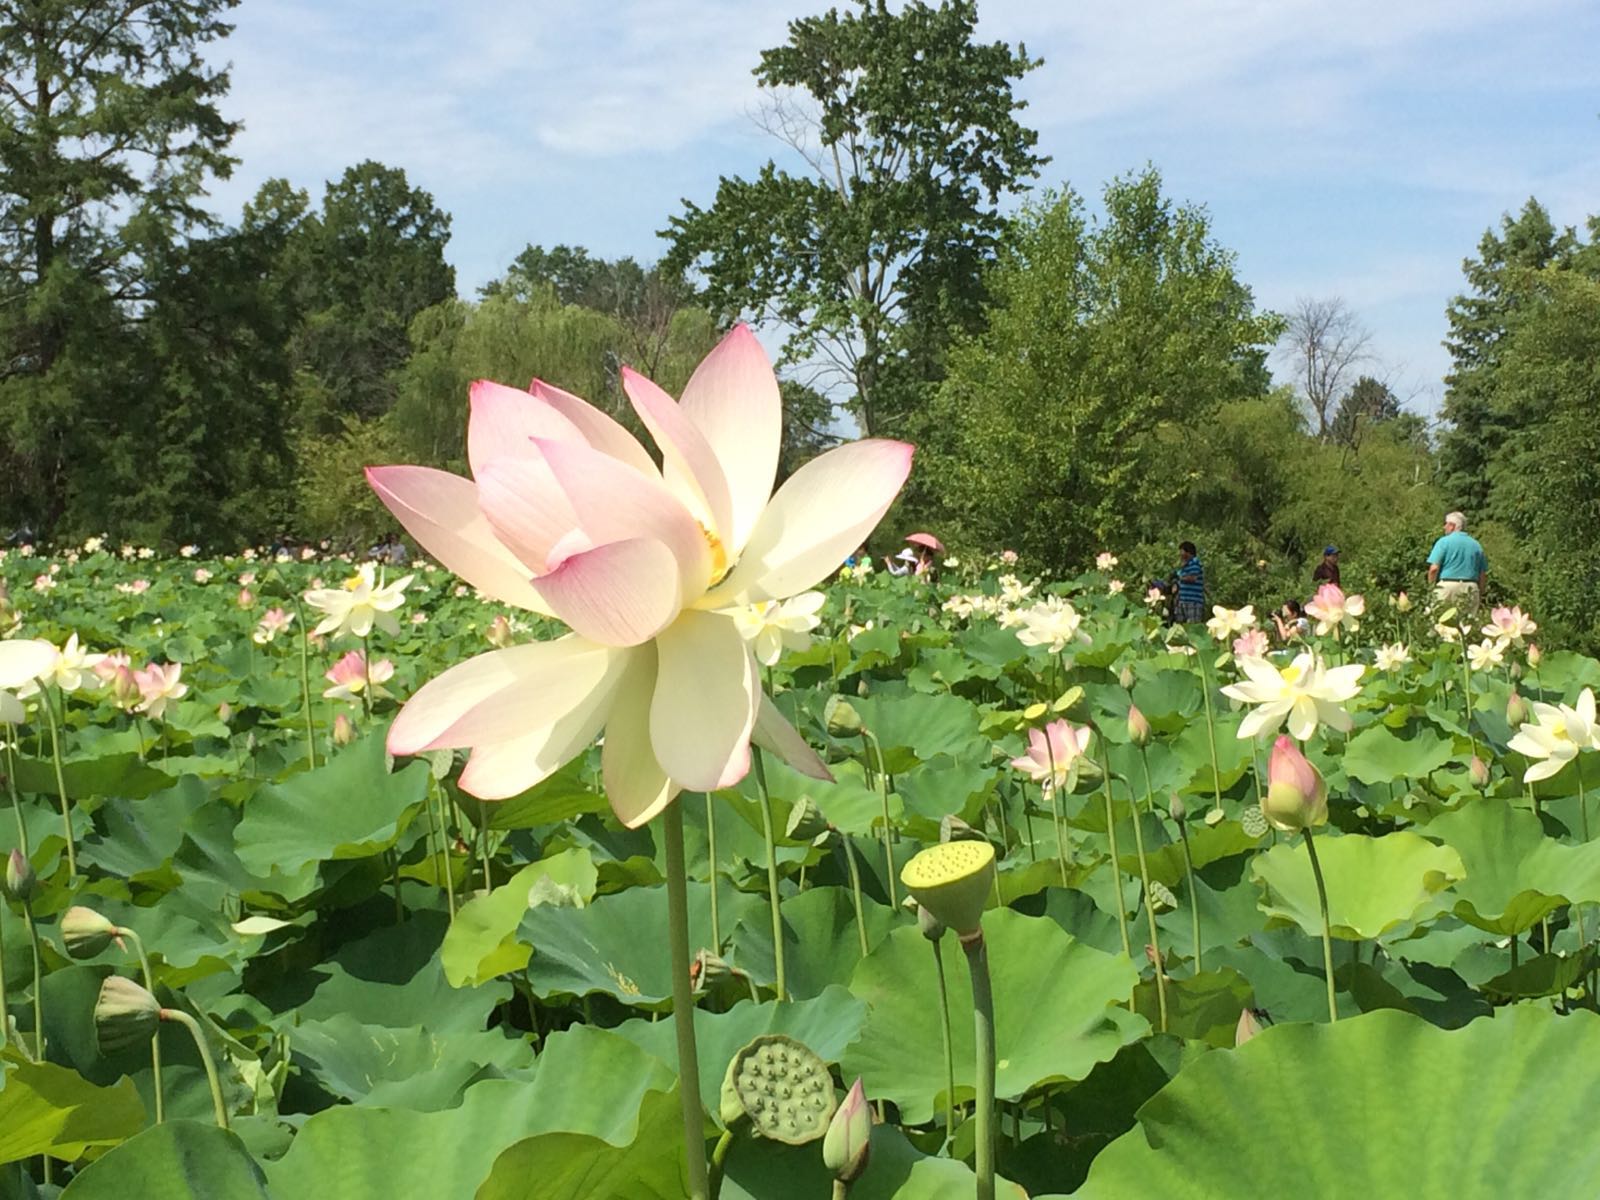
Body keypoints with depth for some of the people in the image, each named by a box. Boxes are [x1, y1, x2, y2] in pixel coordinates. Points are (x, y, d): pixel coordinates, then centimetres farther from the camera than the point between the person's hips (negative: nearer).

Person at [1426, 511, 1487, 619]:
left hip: (1447, 587, -4)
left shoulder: (1444, 542, -1)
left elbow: (1434, 568, -11)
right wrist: (1479, 593, 20)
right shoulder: (1476, 545, 13)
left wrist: (1431, 585, 2)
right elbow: (1484, 574, 12)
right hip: (1470, 589, 4)